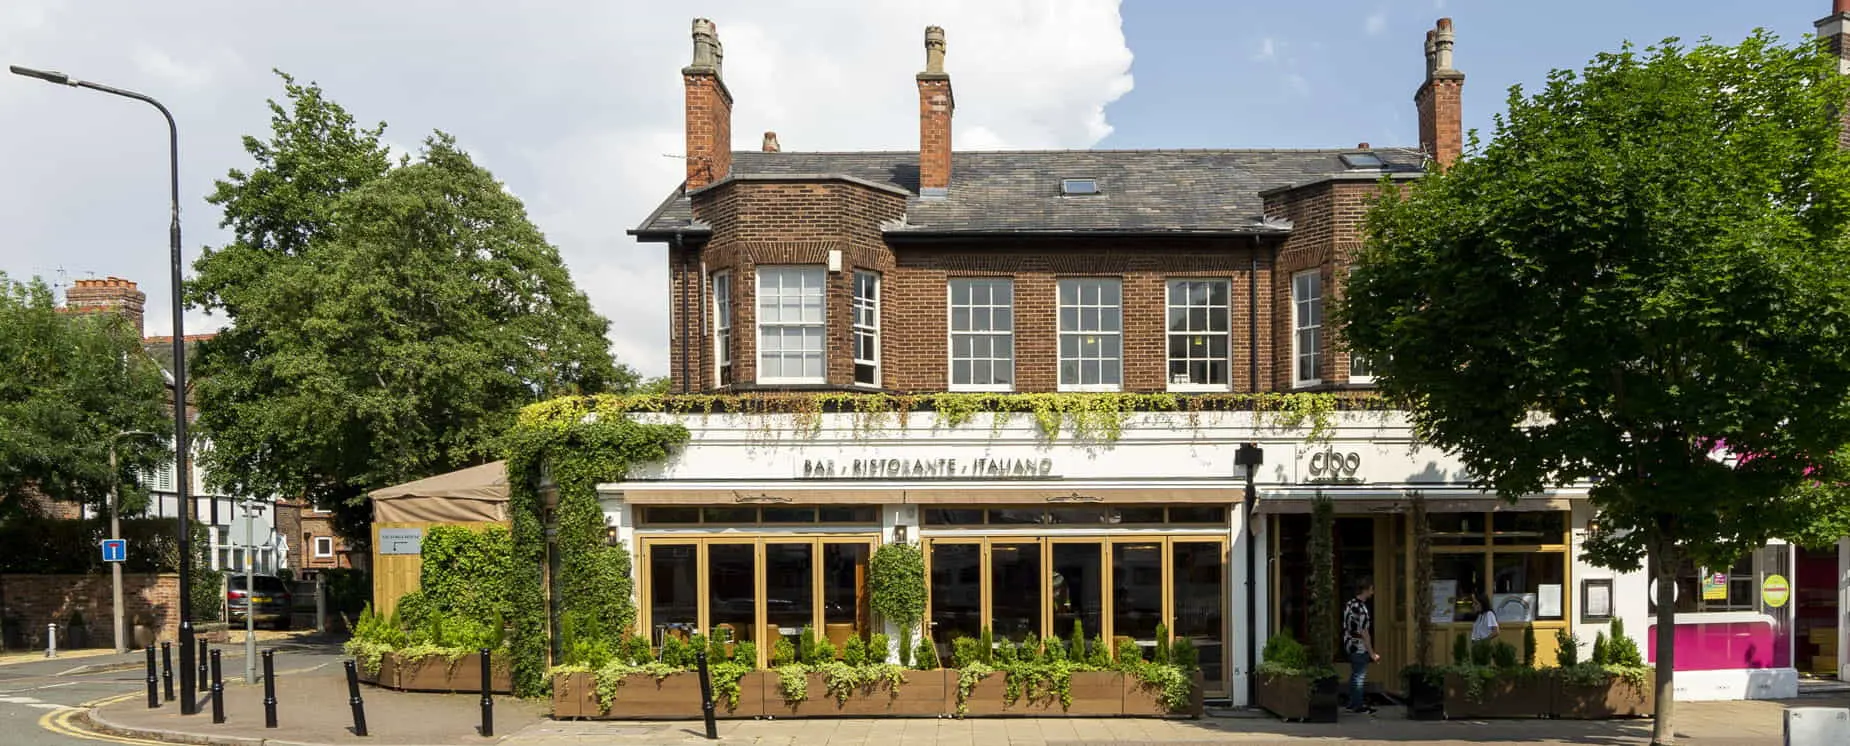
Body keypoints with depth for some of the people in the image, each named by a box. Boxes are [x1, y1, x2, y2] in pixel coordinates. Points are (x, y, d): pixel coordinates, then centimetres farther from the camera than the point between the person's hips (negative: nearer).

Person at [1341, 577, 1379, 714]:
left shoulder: (1350, 604, 7)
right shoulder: (1361, 609, -21)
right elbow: (1364, 633, -21)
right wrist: (1372, 653, -15)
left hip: (1350, 645, 9)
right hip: (1360, 648, -9)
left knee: (1354, 675, 16)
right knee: (1359, 677, 0)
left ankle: (1352, 703, 23)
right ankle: (1358, 706, 6)